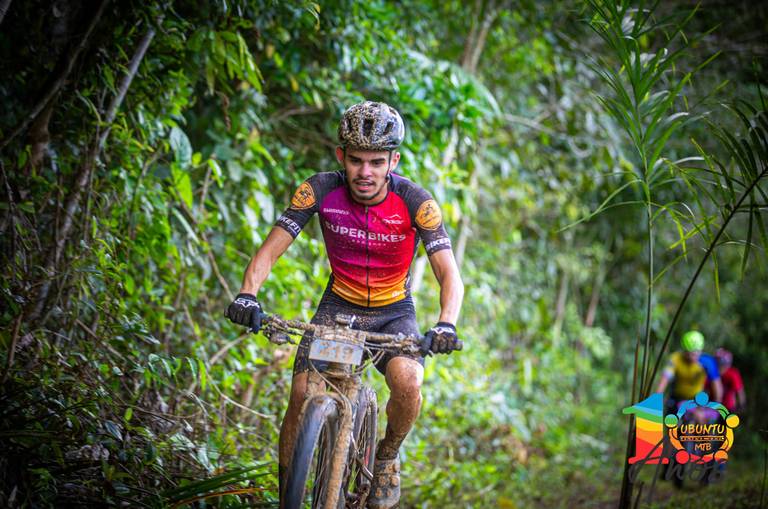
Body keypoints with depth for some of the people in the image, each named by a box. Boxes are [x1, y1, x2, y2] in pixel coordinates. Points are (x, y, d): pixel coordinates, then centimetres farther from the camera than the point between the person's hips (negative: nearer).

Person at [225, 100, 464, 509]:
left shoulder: (414, 202, -21)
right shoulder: (322, 190, -18)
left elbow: (449, 274, -25)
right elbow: (270, 249, -19)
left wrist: (446, 324, -45)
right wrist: (247, 294, -38)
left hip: (393, 314, -1)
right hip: (338, 306, 1)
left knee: (407, 383, -30)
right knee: (301, 397, -18)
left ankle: (387, 456, 2)